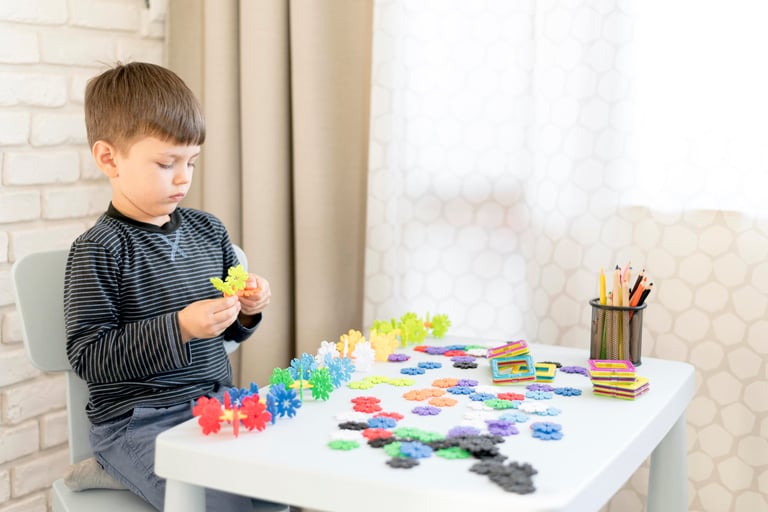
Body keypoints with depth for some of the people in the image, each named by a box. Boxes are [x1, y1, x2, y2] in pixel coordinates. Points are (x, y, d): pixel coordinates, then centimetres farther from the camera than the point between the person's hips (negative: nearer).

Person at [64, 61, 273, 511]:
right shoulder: (99, 251, -10)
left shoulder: (208, 230, 9)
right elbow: (87, 357, -14)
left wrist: (248, 310, -3)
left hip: (217, 402, 6)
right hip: (137, 420, -6)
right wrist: (179, 327, -21)